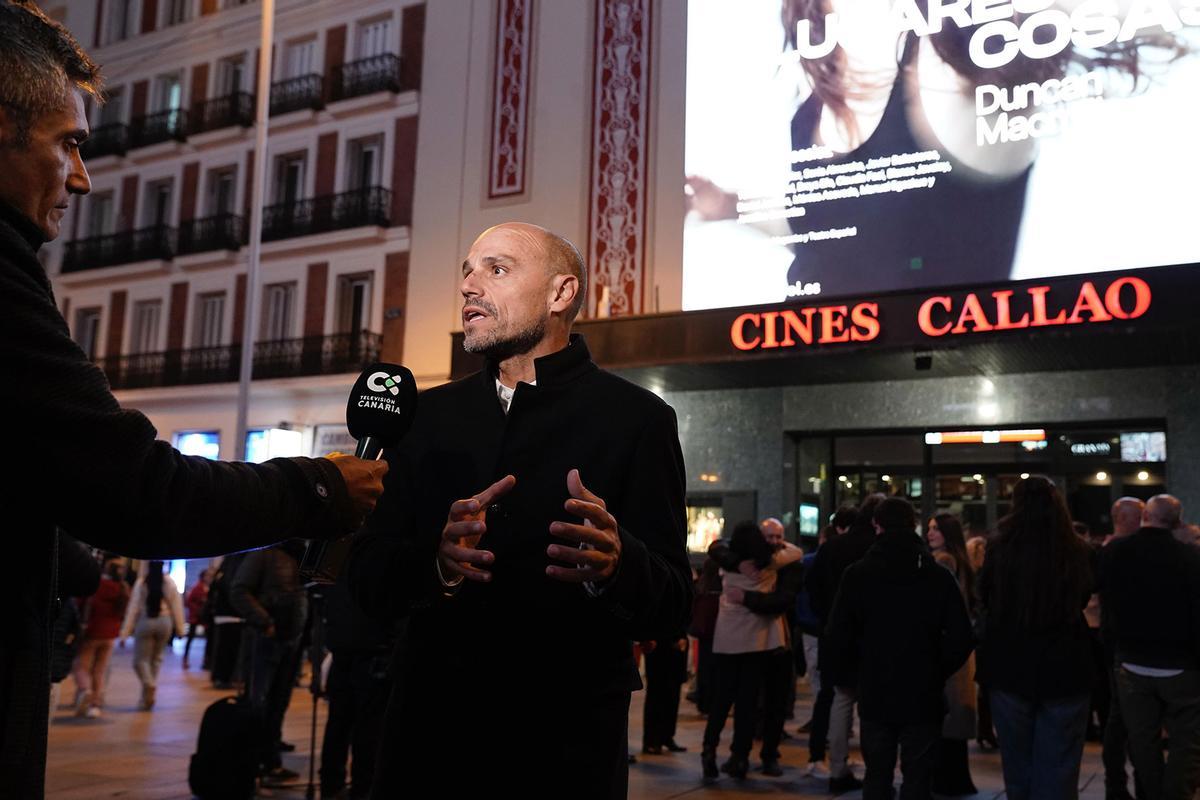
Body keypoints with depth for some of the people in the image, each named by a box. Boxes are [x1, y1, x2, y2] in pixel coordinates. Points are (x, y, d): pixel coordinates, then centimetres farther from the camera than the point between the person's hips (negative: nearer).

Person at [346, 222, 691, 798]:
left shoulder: (635, 418, -5)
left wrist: (616, 567, -32)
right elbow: (368, 577, 2)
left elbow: (672, 605, -9)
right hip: (430, 724, 3)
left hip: (562, 742, -3)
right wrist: (435, 561, -20)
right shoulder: (431, 415, 7)